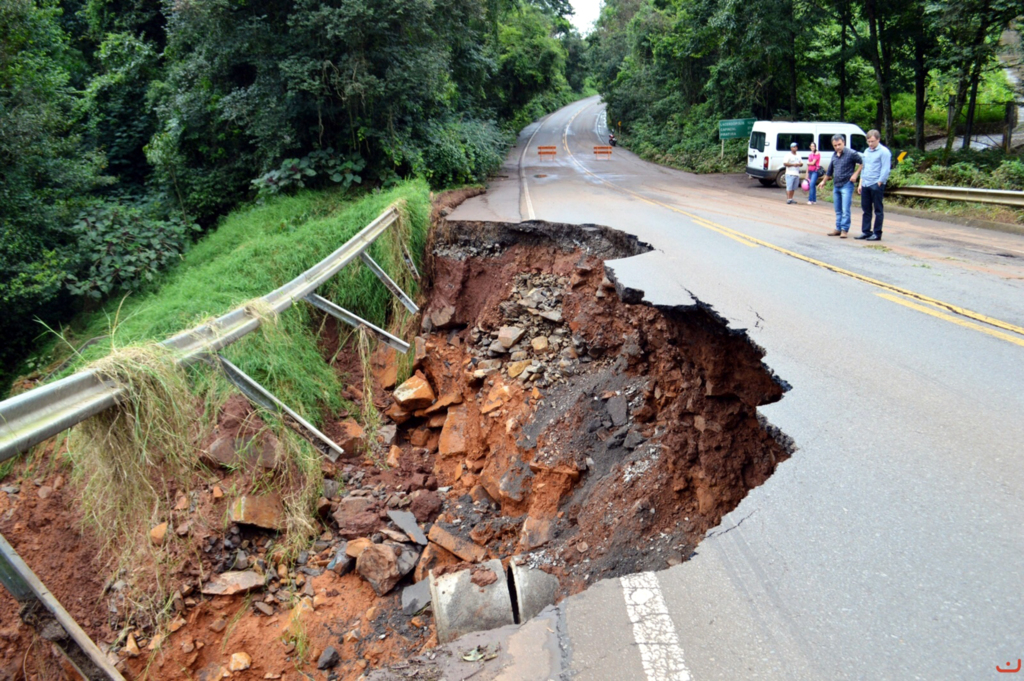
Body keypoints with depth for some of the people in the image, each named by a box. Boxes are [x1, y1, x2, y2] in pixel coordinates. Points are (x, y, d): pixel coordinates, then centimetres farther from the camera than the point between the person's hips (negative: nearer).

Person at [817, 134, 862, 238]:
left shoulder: (851, 154, -10)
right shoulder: (834, 156, 12)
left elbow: (863, 163, -8)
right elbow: (830, 170, 25)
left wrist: (856, 174, -14)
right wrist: (823, 181, 32)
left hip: (846, 185, -7)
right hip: (836, 186, 7)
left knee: (845, 210, -10)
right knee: (838, 210, 12)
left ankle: (844, 230, -6)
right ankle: (838, 229, 18)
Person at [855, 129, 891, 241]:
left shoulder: (884, 152, -7)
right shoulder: (866, 151, 15)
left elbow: (885, 170, -11)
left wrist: (879, 183, -15)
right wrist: (861, 183, 17)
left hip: (876, 185, -7)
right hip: (865, 185, 7)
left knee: (878, 210, 0)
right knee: (866, 209, 10)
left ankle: (877, 234, 4)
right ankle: (865, 232, 17)